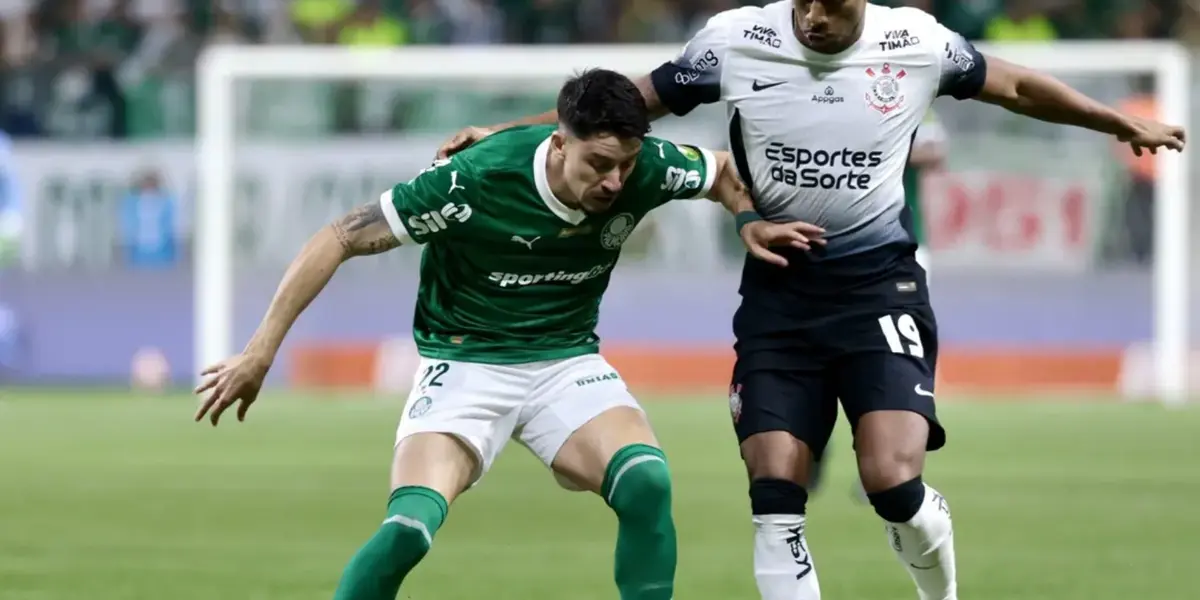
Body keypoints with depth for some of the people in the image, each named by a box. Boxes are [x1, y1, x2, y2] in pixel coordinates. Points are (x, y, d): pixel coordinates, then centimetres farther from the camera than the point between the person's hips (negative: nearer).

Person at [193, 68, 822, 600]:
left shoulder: (646, 168, -14)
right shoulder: (474, 179, -26)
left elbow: (723, 171, 12)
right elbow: (339, 240, -18)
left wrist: (750, 221, -8)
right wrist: (262, 349, -19)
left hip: (568, 361, 3)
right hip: (465, 365, -3)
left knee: (647, 482, -26)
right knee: (410, 525, -27)